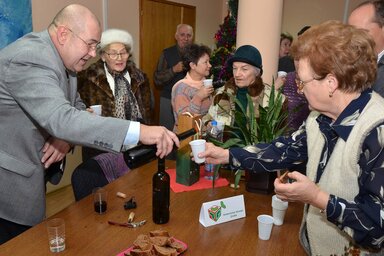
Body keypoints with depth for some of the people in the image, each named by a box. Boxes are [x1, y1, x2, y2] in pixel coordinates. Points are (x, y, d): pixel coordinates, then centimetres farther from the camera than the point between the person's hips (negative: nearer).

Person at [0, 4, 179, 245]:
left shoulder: (62, 58, 2)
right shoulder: (29, 60, -27)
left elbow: (76, 107, 9)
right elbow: (62, 119, -41)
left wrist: (65, 137, -15)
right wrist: (140, 131, -46)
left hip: (29, 169, 8)